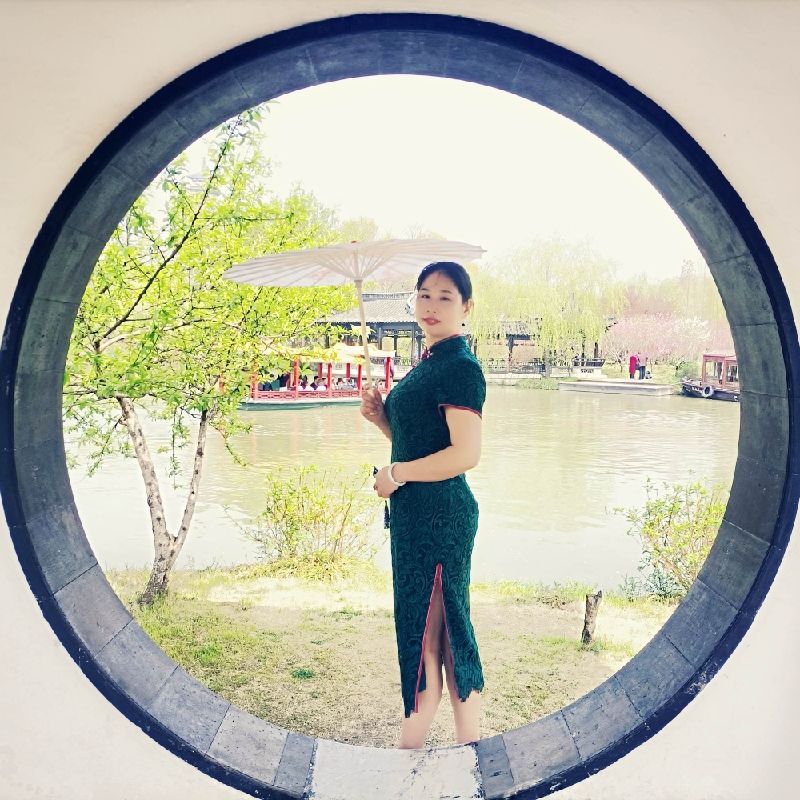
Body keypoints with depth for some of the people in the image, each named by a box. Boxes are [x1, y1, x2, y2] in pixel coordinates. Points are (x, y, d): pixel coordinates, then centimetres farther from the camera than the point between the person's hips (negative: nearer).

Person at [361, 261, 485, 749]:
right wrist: (381, 416, 3)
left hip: (439, 515, -10)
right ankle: (471, 749, 31)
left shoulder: (460, 366, -15)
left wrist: (396, 474, -14)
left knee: (425, 634, 3)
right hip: (417, 513, 10)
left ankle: (409, 753, 21)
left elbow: (466, 454, -23)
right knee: (446, 634, 17)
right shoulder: (430, 362, 15)